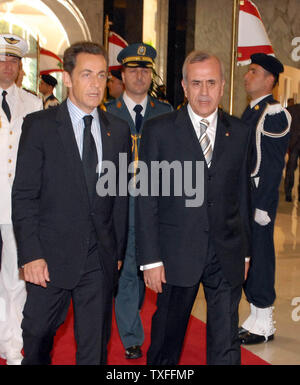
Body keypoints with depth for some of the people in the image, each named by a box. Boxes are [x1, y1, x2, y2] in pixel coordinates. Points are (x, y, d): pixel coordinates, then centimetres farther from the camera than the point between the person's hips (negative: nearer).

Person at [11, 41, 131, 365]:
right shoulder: (39, 125, -4)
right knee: (38, 331, 13)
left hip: (102, 259, 3)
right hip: (52, 256, -2)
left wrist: (118, 250, 8)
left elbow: (121, 196, 10)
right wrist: (31, 255, -13)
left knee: (95, 344, 12)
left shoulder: (118, 130, 7)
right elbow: (23, 196, -7)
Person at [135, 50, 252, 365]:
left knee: (226, 343, 7)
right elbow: (146, 198, -5)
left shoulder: (239, 132, 6)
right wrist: (150, 258, -9)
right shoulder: (158, 130, -4)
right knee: (167, 332, 16)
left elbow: (242, 194, 11)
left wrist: (244, 250, 11)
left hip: (227, 256, 2)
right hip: (177, 253, -2)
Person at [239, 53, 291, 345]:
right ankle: (255, 317, 27)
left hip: (261, 197, -9)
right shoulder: (250, 111, 15)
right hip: (243, 195, 9)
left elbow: (274, 165, -16)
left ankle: (264, 325, 12)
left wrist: (263, 206, -19)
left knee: (259, 255, -1)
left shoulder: (275, 114, -11)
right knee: (246, 256, 14)